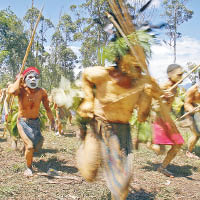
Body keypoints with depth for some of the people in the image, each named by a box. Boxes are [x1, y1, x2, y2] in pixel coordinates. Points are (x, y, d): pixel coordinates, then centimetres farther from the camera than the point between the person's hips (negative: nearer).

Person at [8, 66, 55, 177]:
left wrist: (52, 121, 7)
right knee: (30, 146, -17)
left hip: (35, 122, 4)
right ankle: (29, 168, 9)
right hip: (23, 122, -4)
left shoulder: (42, 92, -11)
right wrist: (19, 79, -27)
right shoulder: (21, 89, -19)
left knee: (37, 145, 20)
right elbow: (12, 91, -44)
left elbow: (47, 108, 3)